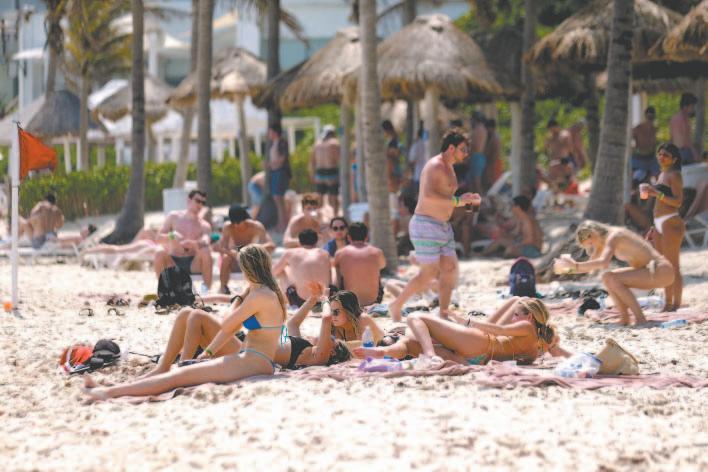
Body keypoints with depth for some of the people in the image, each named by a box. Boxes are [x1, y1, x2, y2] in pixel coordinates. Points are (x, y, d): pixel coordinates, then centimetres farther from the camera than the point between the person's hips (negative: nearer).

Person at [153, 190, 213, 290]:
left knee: (206, 251, -30)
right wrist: (171, 236, -22)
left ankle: (207, 289, -24)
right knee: (159, 253, -30)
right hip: (173, 263, 1)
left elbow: (205, 241, -19)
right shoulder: (174, 217, 7)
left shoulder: (204, 225, 3)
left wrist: (192, 244, -43)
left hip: (193, 264, -1)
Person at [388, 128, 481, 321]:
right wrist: (458, 200, -25)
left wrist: (468, 200, 11)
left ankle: (443, 313, 8)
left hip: (443, 226, 10)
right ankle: (396, 306, 4)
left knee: (450, 269, 4)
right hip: (426, 225, -10)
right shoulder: (435, 166, -15)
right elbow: (428, 196, -29)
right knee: (430, 273, -9)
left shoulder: (448, 168, 17)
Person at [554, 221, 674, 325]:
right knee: (607, 277, 8)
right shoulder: (603, 242, 13)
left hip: (662, 272, -10)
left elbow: (604, 263, -33)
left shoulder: (613, 236, -15)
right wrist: (567, 269, 4)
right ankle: (625, 319, 5)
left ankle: (640, 318, -17)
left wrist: (576, 265, -28)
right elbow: (590, 267, 19)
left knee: (612, 279, -20)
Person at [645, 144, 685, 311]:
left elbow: (678, 202, -16)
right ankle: (668, 305, 15)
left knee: (673, 267, -8)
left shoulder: (675, 175, -7)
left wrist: (656, 194, -24)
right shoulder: (662, 175, 20)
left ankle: (677, 306, -8)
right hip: (659, 225, 10)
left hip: (671, 223, -10)